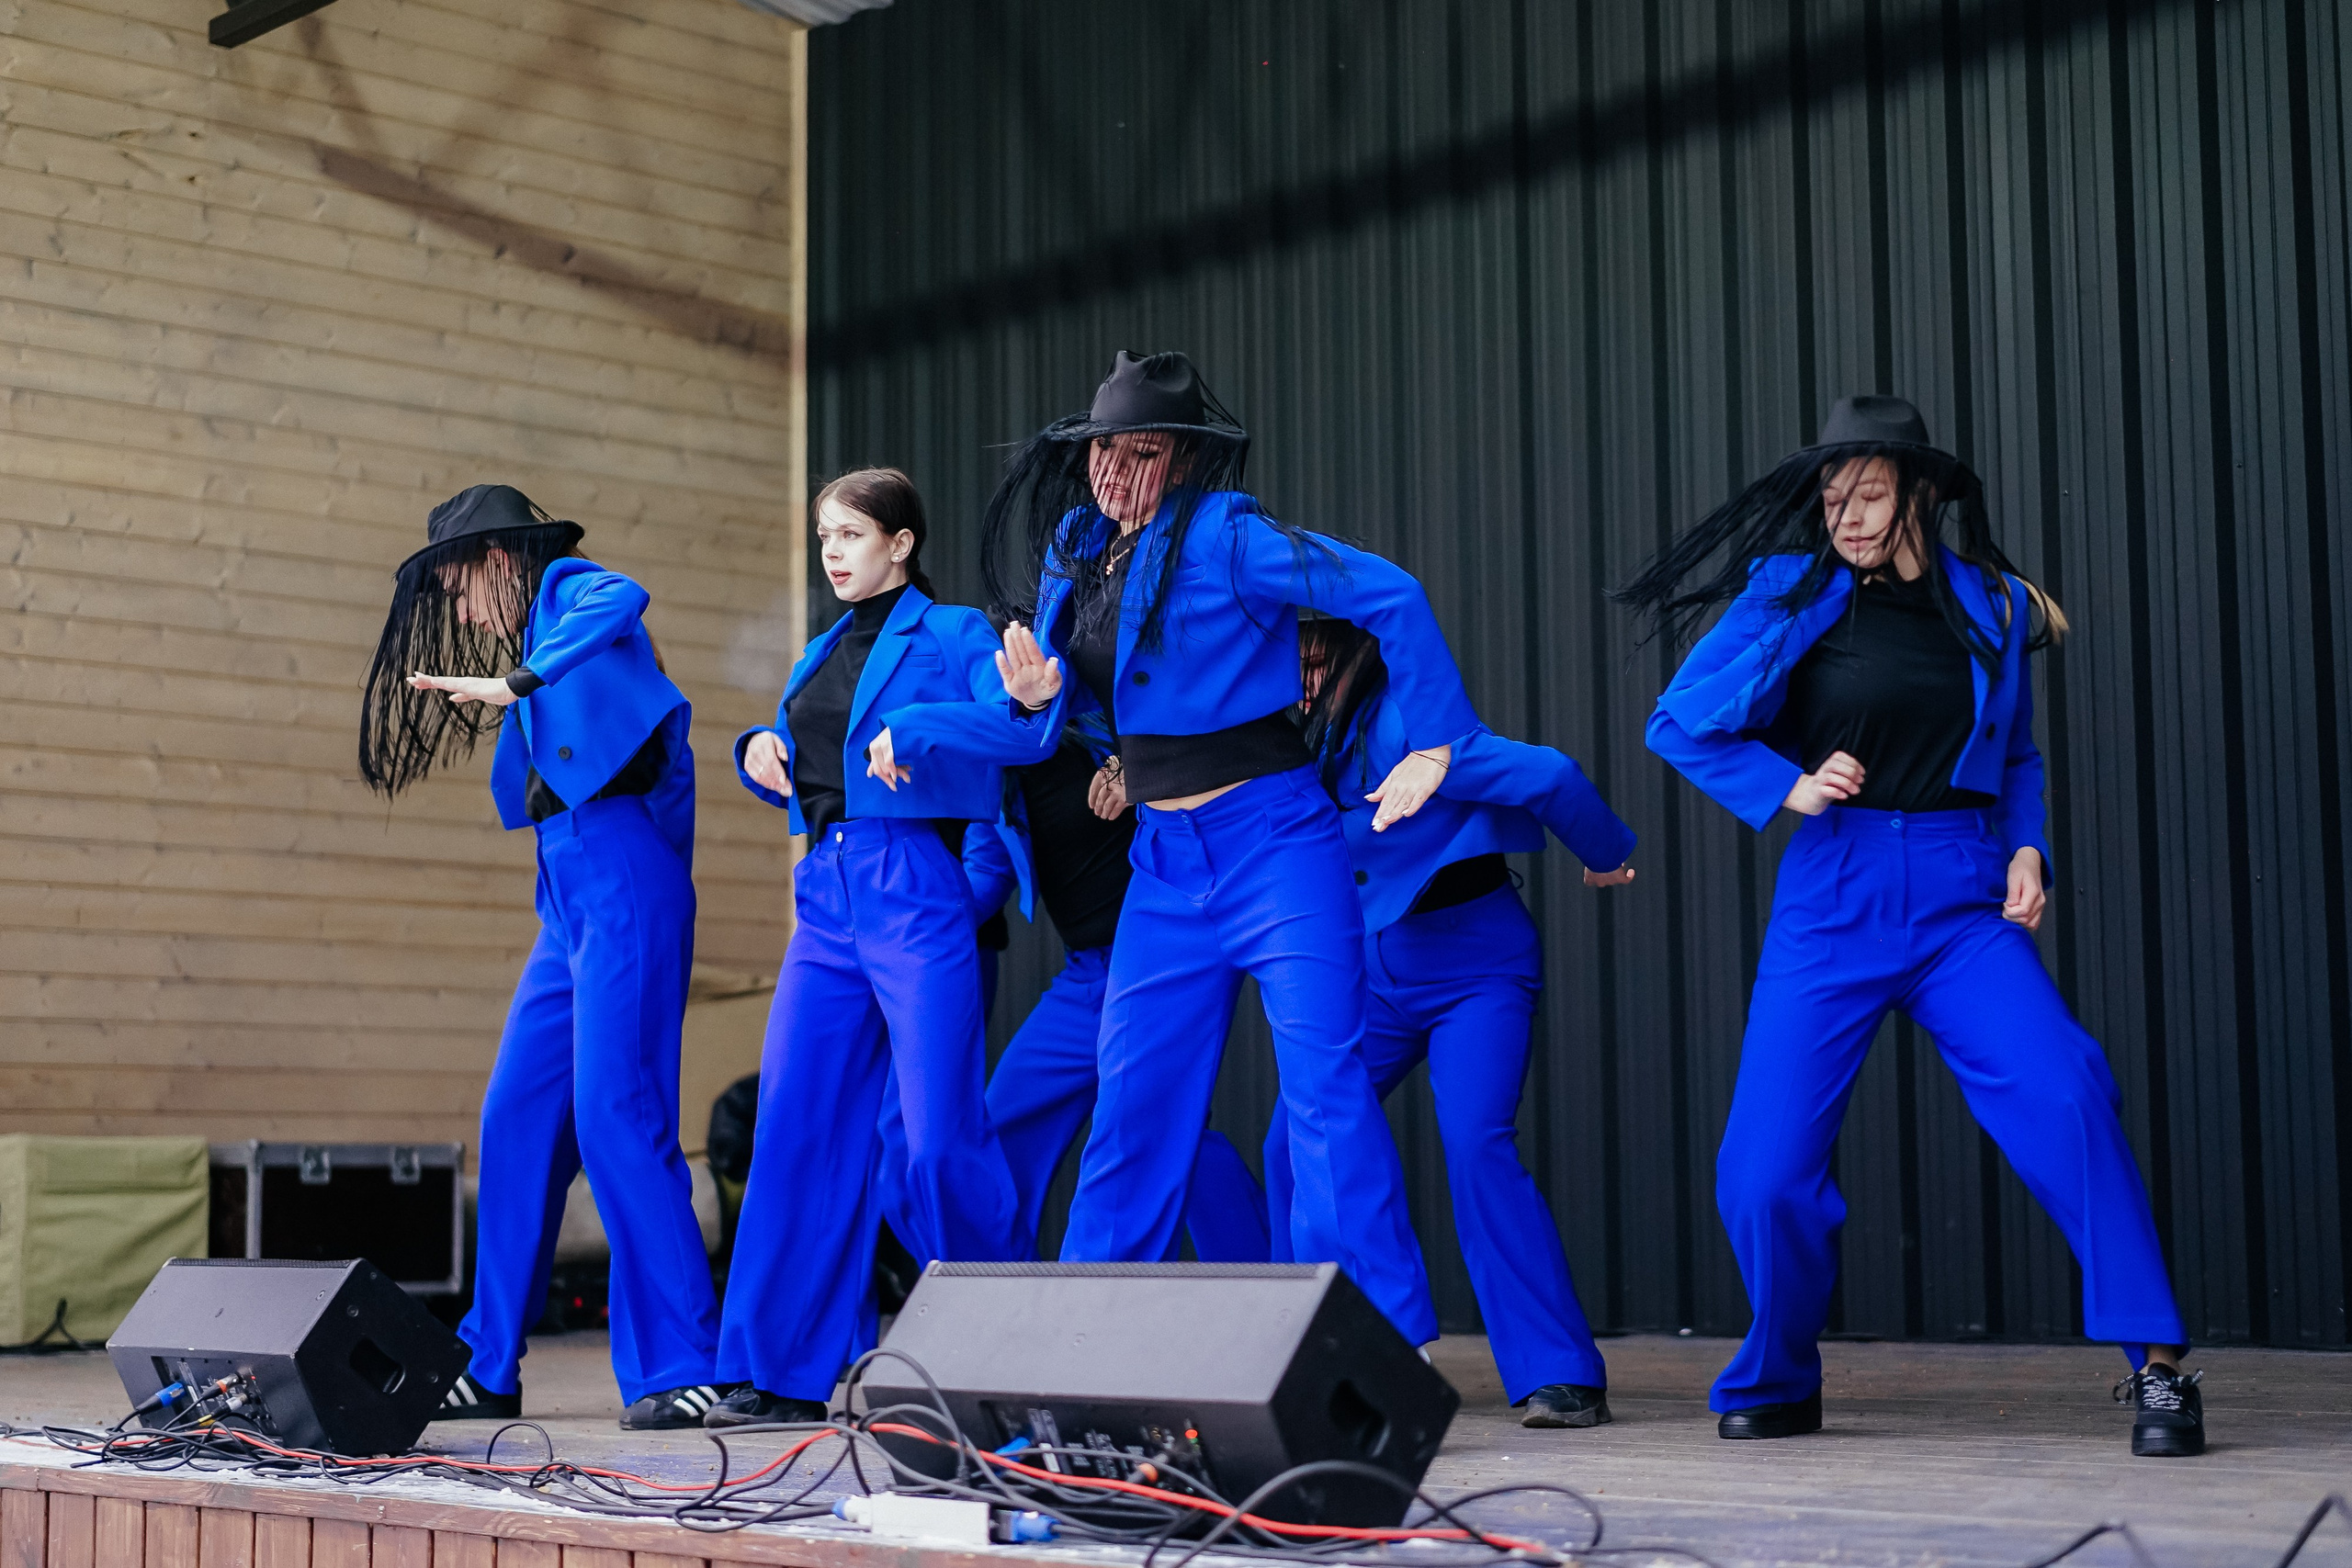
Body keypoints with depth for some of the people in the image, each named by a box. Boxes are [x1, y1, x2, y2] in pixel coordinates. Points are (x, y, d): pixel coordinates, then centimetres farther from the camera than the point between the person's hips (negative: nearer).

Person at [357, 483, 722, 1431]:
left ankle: (679, 1369, -12)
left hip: (625, 877, -9)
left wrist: (518, 681, -26)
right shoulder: (537, 638, 25)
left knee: (616, 1115, -14)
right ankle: (489, 1370, 13)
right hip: (568, 898, 9)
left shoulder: (571, 587, 1)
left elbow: (622, 598, -25)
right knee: (516, 1119, 7)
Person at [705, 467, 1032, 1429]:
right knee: (796, 1126, 1)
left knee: (939, 1140, -8)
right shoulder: (822, 654, 21)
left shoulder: (953, 635, 1)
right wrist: (760, 747, 3)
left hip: (915, 898, -6)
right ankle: (786, 1373, 7)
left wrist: (917, 730, -30)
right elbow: (787, 769, 25)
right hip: (826, 899, 7)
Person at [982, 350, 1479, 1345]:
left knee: (1325, 1088, -12)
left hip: (1274, 842, -7)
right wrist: (1041, 694, -4)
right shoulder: (1073, 552, 10)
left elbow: (1390, 597, -16)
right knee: (1131, 1105, 10)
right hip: (1163, 862, 7)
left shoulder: (1224, 536, -13)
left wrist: (1432, 748, -17)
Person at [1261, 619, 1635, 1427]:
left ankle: (1564, 1378, -16)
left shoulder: (1403, 727, -22)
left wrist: (1606, 856, -9)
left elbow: (1549, 776, -26)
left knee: (1475, 1143, -23)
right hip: (1377, 972, 8)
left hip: (1476, 971, -8)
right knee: (1293, 1144, 2)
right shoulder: (1322, 733, 3)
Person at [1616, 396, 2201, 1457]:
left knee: (2063, 1091, -22)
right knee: (1763, 1167, -5)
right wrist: (1788, 787, -6)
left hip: (1963, 901, 0)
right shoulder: (1793, 596, 2)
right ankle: (1778, 1382, 22)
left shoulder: (1988, 605, 8)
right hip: (1832, 900, 0)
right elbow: (1679, 726, 7)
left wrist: (2026, 850, 3)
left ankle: (2155, 1366, -12)